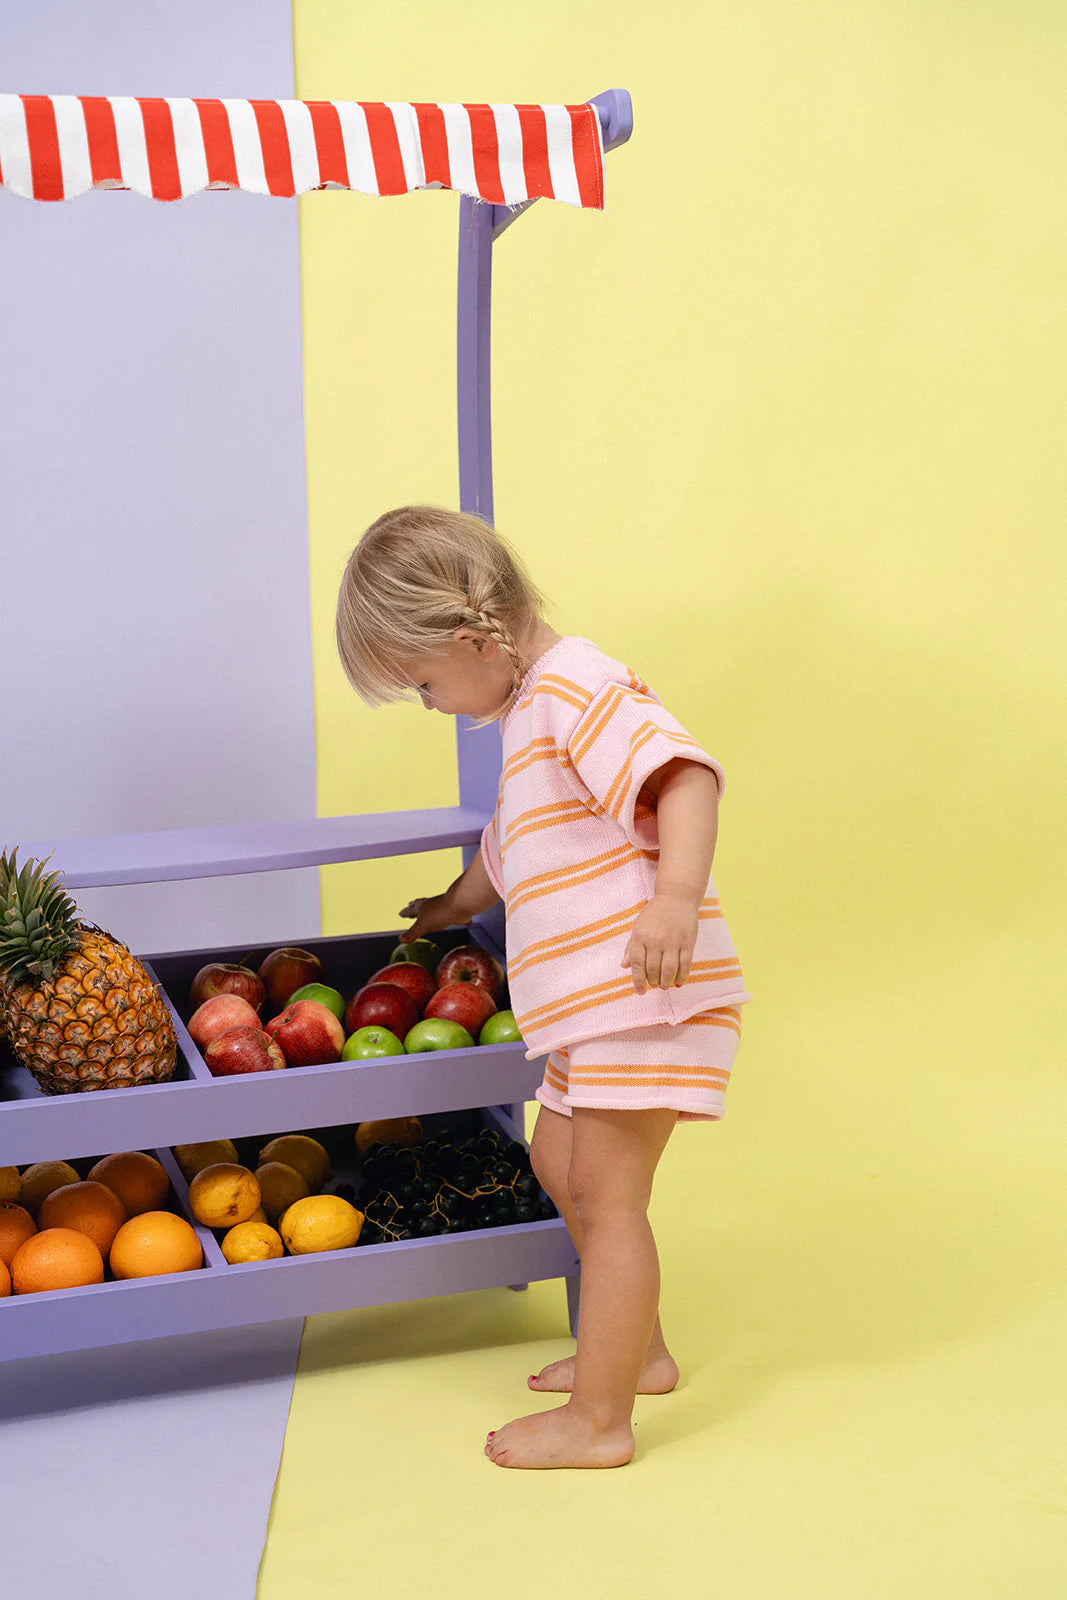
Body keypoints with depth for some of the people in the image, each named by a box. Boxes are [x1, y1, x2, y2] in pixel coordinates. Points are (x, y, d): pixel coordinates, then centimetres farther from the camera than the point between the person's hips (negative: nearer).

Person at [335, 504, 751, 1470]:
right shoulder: (531, 713, 20)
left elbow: (684, 774, -28)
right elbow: (509, 846, 38)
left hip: (648, 994, -11)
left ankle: (599, 1420, 5)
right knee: (559, 1164, 20)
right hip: (594, 1008, 11)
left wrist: (677, 896, -42)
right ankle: (636, 1350, 34)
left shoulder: (578, 687, -13)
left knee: (605, 1196, -5)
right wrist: (452, 907, 53)